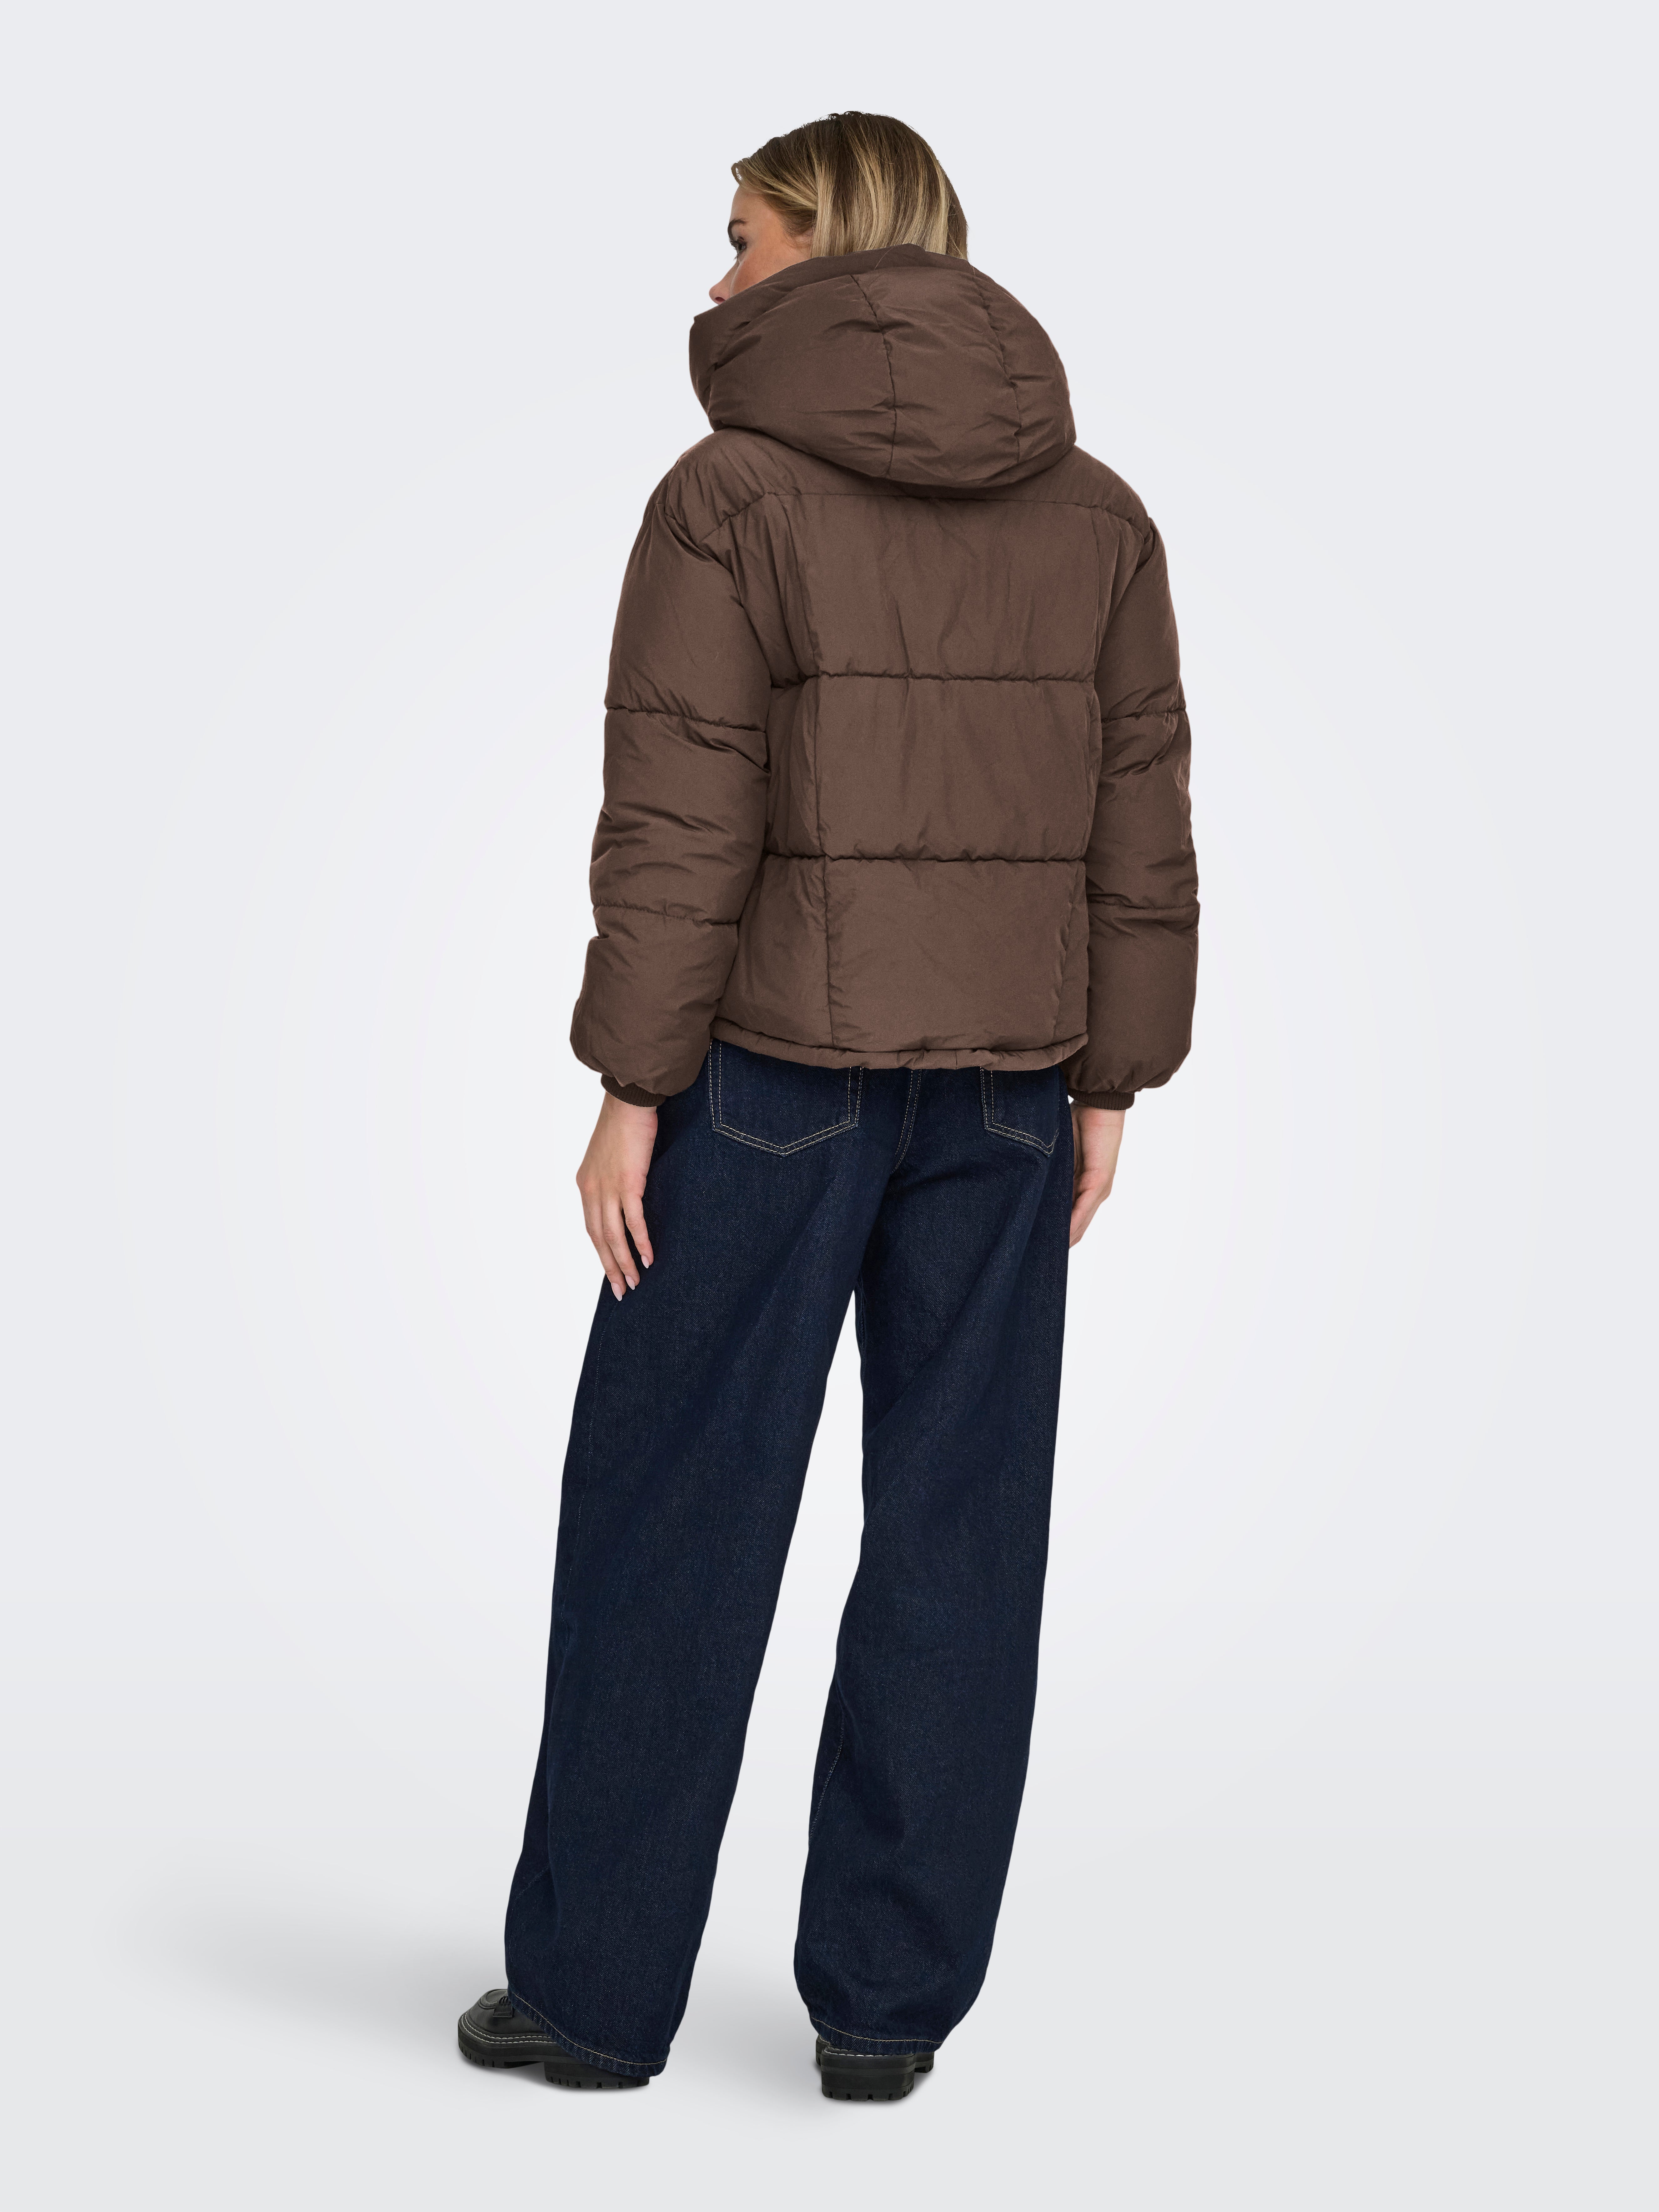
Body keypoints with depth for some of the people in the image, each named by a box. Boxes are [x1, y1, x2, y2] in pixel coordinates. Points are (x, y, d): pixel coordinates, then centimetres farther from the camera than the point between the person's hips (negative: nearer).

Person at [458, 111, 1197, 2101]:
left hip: (774, 1071, -4)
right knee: (955, 1530, 8)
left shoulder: (735, 490, -9)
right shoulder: (1091, 510, 5)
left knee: (671, 1520, 6)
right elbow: (1135, 822, 4)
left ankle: (597, 1986, 13)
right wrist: (1109, 1081, 9)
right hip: (1002, 1084, 4)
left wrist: (631, 1091, -9)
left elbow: (680, 817, -14)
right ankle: (885, 1999, 12)